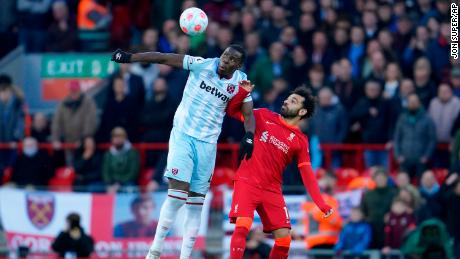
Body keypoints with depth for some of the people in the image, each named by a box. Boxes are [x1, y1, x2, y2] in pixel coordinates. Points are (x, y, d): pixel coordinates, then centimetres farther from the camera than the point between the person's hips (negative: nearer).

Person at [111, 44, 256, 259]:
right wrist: (129, 57, -15)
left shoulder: (240, 83, 0)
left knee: (196, 202, 5)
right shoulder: (202, 65, -9)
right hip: (183, 136, -3)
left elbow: (248, 114, 6)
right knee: (177, 193, -16)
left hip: (207, 144, 4)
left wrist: (249, 137, -15)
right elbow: (164, 58, -10)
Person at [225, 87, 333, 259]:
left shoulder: (300, 141, 7)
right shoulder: (264, 116, 5)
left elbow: (307, 175, 4)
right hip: (247, 182, -2)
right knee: (242, 227, -23)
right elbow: (232, 111, 9)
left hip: (272, 191, 3)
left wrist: (321, 204, -6)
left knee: (284, 238, -6)